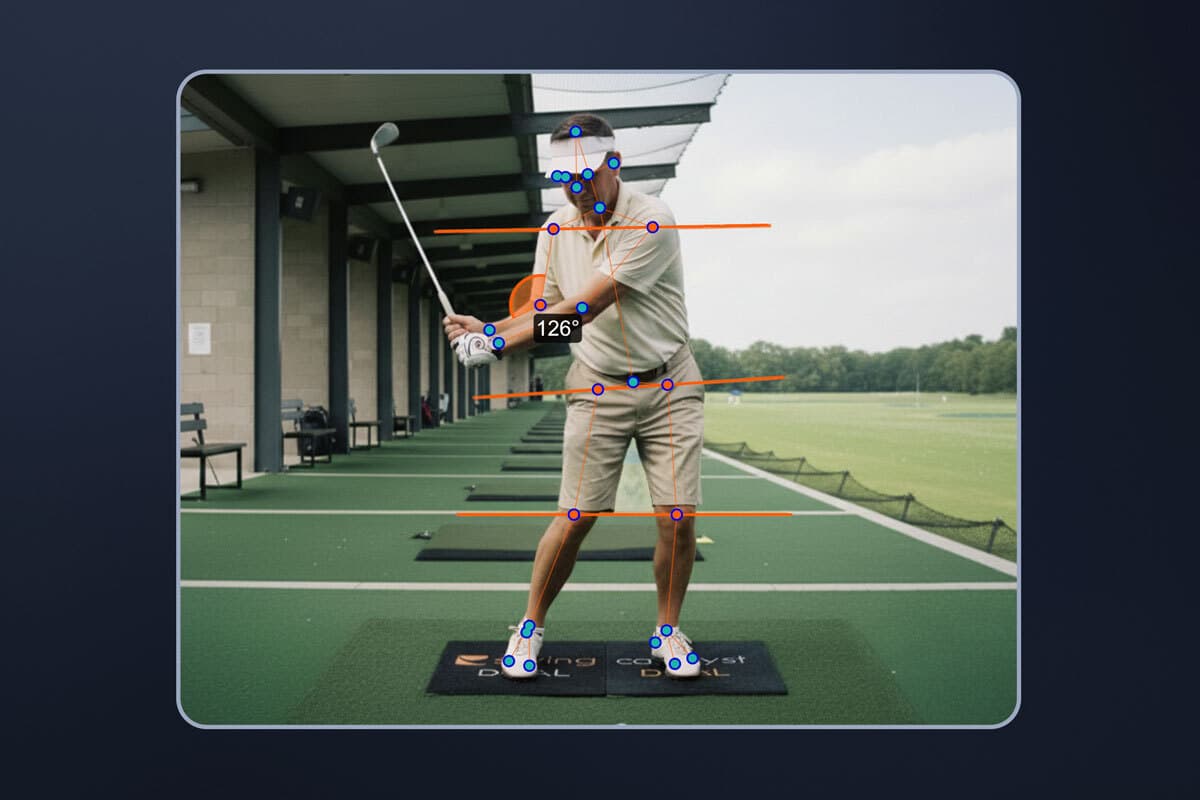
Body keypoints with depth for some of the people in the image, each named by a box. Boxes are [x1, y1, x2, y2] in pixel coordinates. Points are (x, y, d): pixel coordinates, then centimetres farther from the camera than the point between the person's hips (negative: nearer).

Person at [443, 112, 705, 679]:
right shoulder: (555, 229, 3)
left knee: (678, 520, -5)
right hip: (597, 389, 3)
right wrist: (487, 329, -15)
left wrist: (498, 344, -27)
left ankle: (667, 632, 18)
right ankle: (530, 627, 16)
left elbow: (586, 307, -25)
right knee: (575, 518, -4)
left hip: (669, 388, -2)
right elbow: (545, 310, 4)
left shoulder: (652, 222, -17)